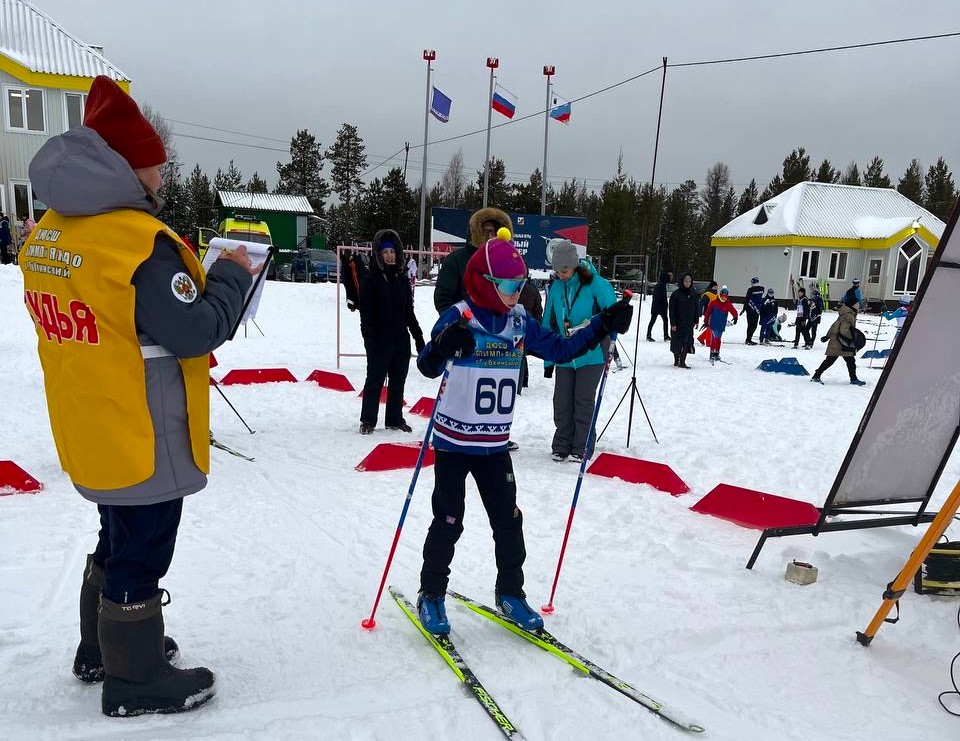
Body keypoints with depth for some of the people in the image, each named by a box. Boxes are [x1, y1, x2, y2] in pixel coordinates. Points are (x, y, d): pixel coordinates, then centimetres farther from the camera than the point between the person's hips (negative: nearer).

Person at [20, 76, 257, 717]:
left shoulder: (49, 232, 5)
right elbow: (196, 331, -24)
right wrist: (232, 275, -10)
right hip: (146, 439, -9)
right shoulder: (140, 239, -23)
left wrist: (193, 277, 9)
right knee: (141, 556, 8)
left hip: (92, 434, 9)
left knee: (119, 541, 26)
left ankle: (102, 650, 44)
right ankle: (137, 681, 27)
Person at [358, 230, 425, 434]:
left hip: (401, 340, 5)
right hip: (379, 341, -5)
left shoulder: (402, 280, 10)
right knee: (375, 380, 2)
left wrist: (419, 337, 15)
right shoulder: (371, 280, -4)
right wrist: (369, 337, -18)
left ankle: (395, 419, 23)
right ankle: (368, 420, 15)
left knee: (398, 382, 11)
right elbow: (366, 313, -9)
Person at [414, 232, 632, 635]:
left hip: (495, 444, 5)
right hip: (453, 442, -5)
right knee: (448, 522, 4)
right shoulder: (458, 317, -14)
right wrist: (443, 347, -44)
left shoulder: (520, 322, 2)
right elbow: (426, 367, -22)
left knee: (508, 521, 10)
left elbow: (559, 349, 10)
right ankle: (431, 595, 24)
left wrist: (603, 325, 2)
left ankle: (510, 593, 28)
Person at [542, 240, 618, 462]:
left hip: (591, 354, -4)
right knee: (562, 402, 7)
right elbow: (549, 323, 10)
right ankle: (562, 446, 20)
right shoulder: (556, 288, 5)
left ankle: (582, 448, 16)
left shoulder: (594, 283, -10)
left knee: (583, 401, 3)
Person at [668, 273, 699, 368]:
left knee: (687, 342, -3)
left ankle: (682, 361, 0)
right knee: (677, 342, 5)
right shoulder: (676, 294, -6)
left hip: (689, 323, 3)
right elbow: (672, 310, -7)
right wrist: (673, 324, -11)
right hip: (678, 323, -3)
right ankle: (676, 360, 20)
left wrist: (695, 321, 6)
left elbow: (696, 308, 12)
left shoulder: (694, 294, 6)